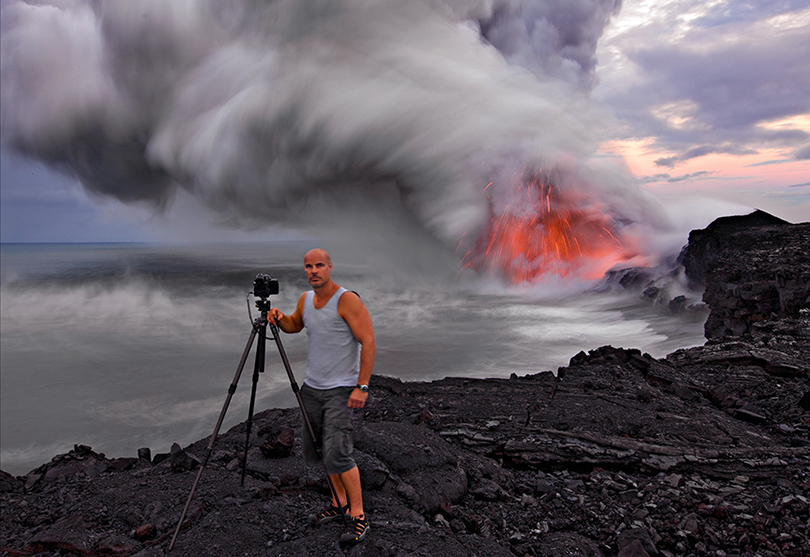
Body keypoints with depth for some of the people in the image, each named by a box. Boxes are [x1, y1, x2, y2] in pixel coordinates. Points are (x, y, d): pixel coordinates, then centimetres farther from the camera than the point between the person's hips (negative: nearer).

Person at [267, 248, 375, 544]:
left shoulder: (347, 300, -16)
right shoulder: (306, 299, 7)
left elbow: (368, 342, -17)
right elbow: (294, 325, 26)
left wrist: (362, 387, -21)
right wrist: (279, 318, 2)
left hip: (341, 389, -8)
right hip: (312, 387, 8)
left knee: (336, 453, -14)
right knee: (314, 449, 13)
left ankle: (358, 517, -1)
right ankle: (340, 503, 30)